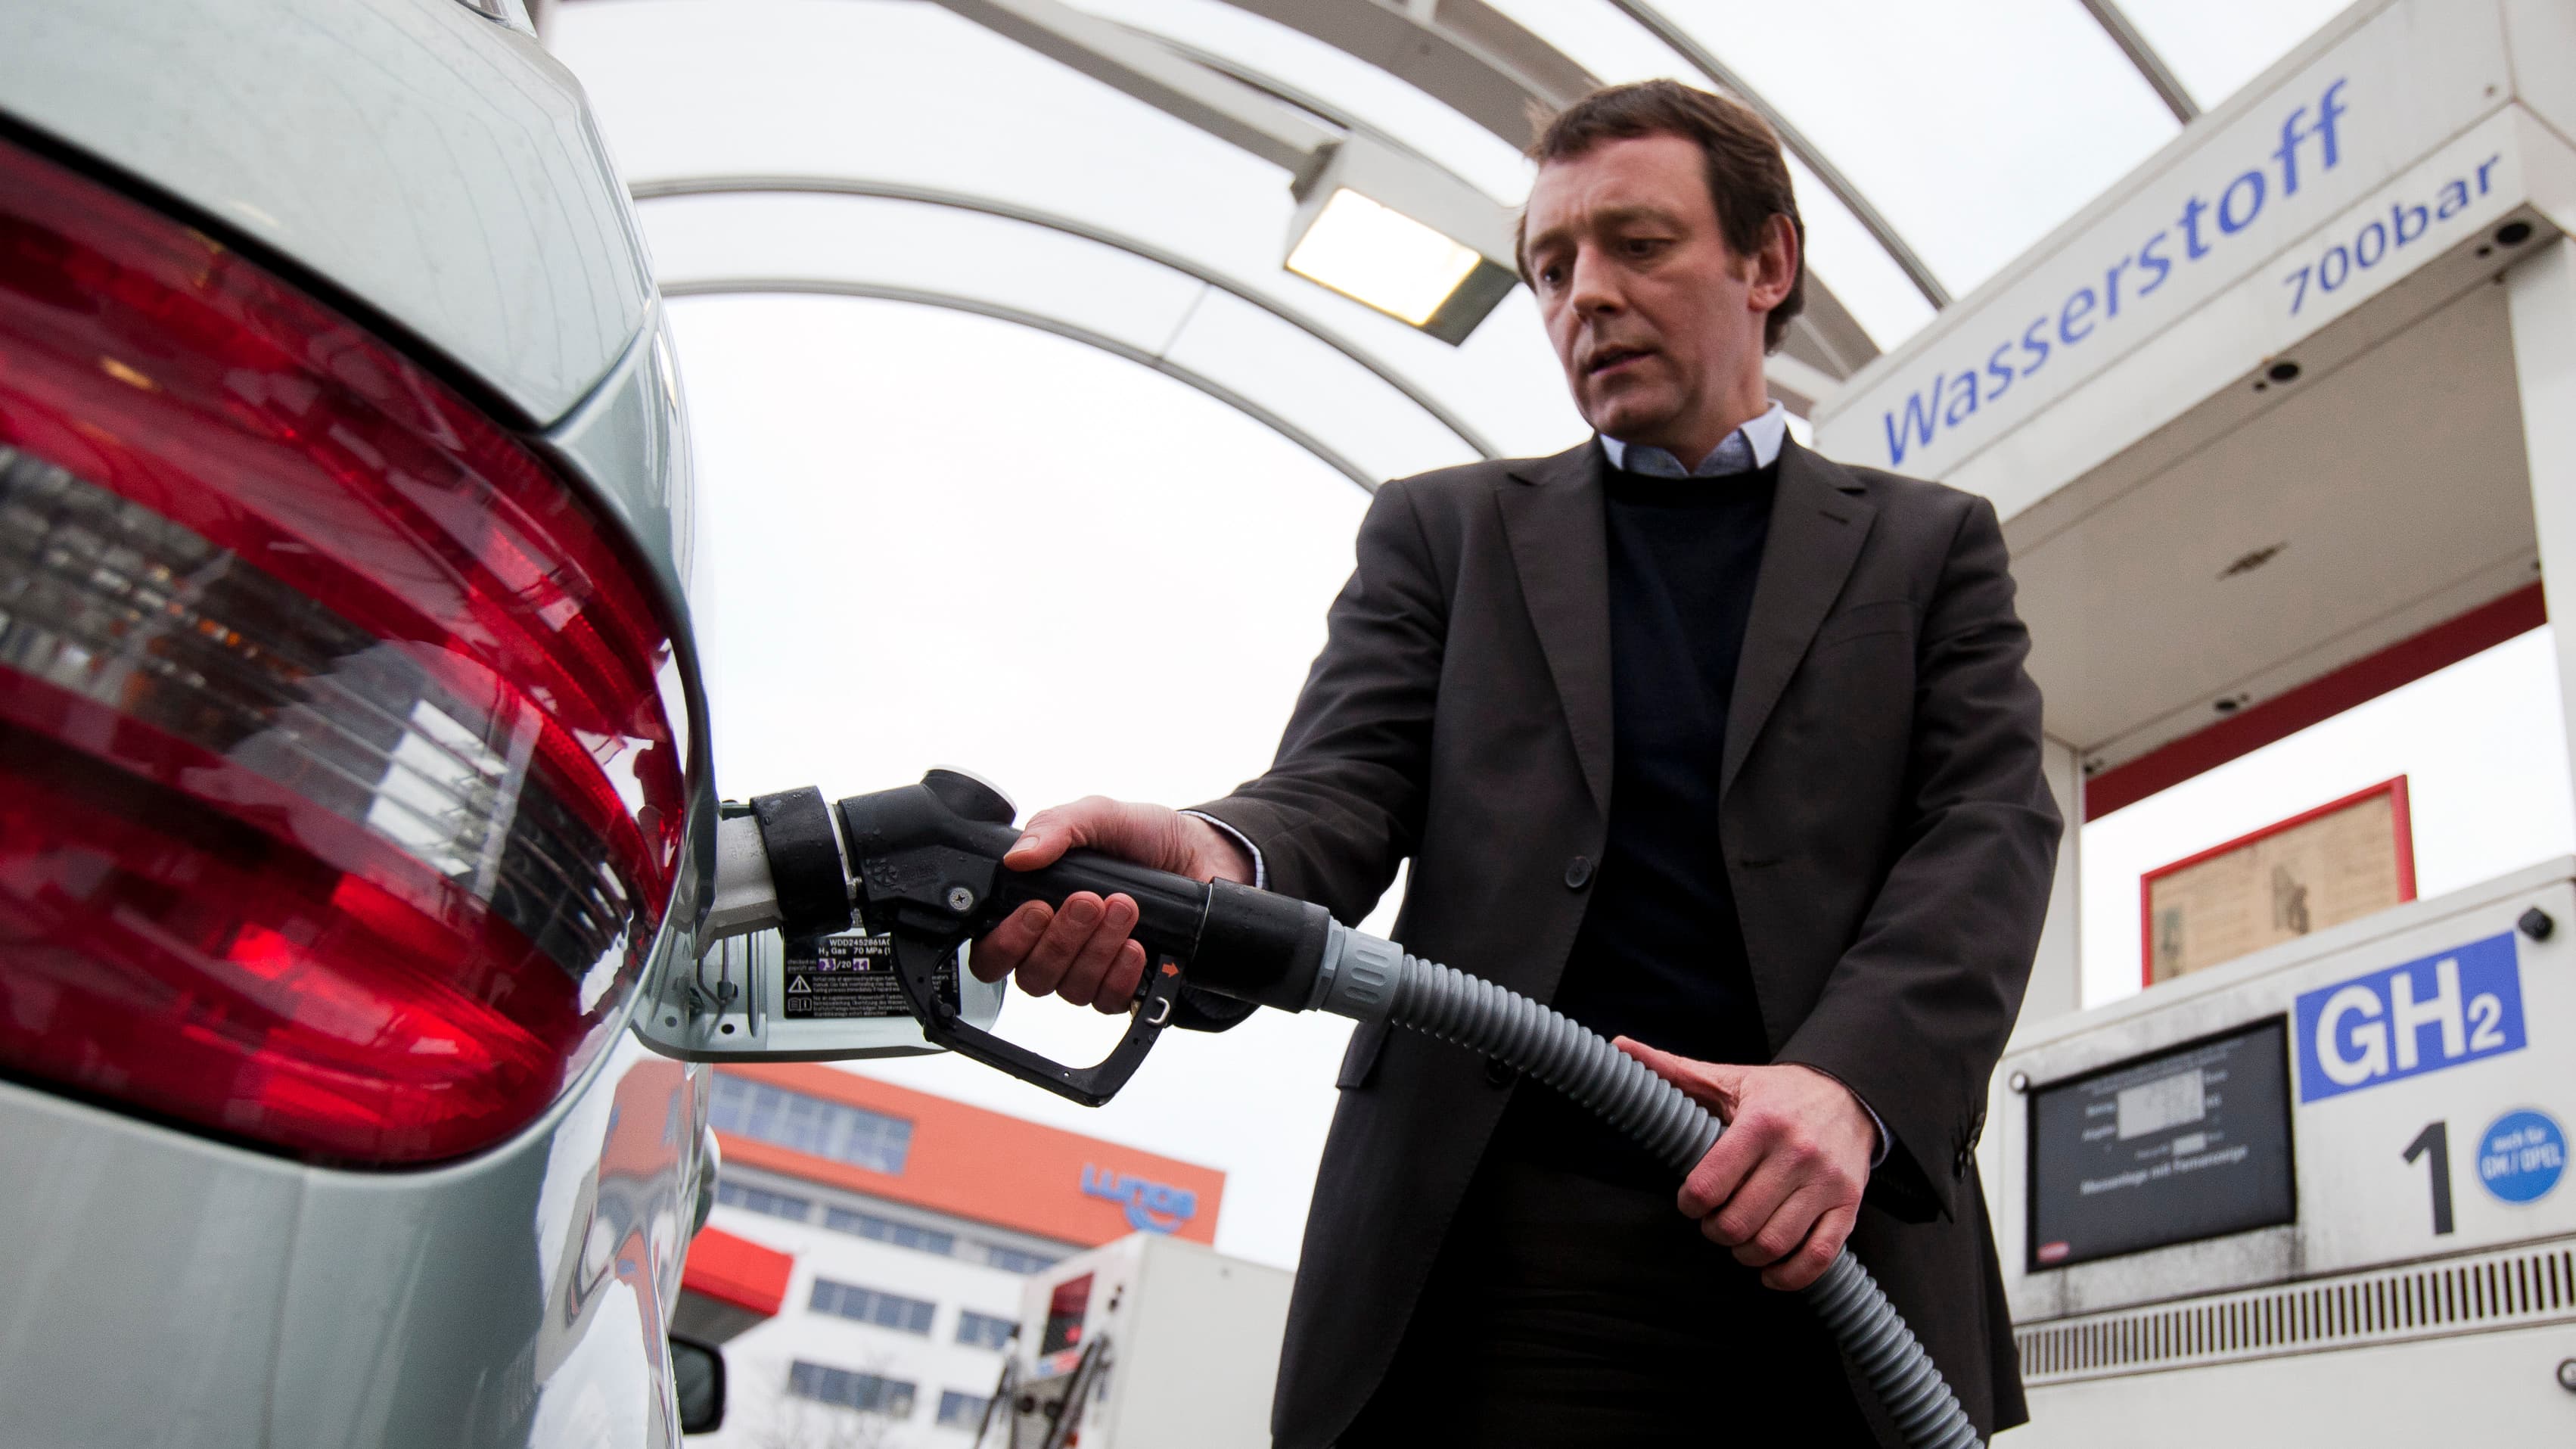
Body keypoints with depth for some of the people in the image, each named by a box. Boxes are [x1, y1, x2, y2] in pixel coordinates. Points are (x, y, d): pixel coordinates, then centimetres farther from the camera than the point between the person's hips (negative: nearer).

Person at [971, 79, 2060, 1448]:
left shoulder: (1932, 545, 14)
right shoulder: (1446, 529, 15)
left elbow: (1989, 829, 1)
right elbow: (1343, 788, 1)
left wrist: (1849, 1081, -19)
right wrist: (1210, 866, -24)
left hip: (1836, 1242, 1)